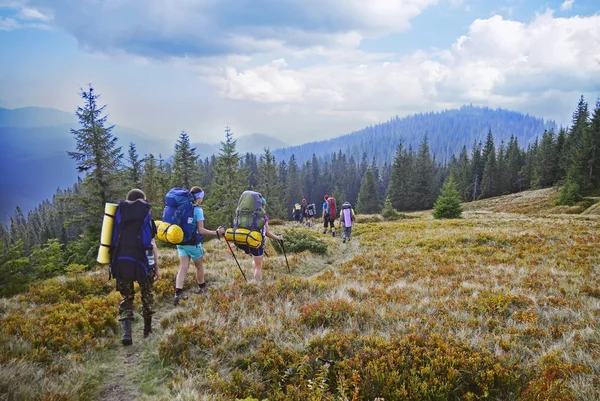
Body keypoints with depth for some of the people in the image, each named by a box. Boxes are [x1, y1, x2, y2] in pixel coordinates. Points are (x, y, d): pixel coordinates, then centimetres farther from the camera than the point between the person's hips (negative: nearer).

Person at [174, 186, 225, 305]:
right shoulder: (198, 210, -16)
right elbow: (201, 230, -18)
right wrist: (216, 232, -11)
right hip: (192, 242, -5)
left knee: (183, 267, 4)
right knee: (199, 266, 16)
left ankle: (178, 294, -6)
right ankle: (202, 288, 34)